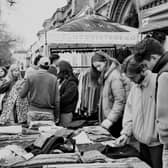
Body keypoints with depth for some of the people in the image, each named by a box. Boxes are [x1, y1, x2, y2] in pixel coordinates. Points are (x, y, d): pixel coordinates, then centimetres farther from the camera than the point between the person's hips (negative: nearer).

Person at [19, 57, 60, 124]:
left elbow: (22, 94, 2)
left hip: (33, 111, 1)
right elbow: (57, 100, -2)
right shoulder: (53, 79, -2)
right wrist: (57, 116, 8)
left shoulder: (30, 77, -1)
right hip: (48, 113, -1)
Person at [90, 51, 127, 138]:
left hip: (115, 121, -8)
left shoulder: (115, 76, -13)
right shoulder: (105, 76, 15)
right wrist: (106, 119, 9)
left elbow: (120, 101, -19)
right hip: (107, 118, 8)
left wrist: (110, 119, -20)